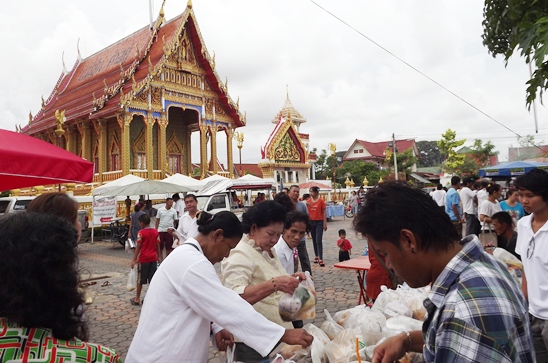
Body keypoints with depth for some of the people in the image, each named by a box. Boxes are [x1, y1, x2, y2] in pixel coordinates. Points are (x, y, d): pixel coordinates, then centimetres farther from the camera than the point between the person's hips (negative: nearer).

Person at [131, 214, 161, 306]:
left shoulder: (141, 232, -10)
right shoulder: (155, 232, 3)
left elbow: (138, 247, -11)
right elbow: (158, 245, 6)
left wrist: (134, 260, -8)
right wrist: (158, 257, 16)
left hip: (143, 259, -4)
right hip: (153, 258, 4)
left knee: (140, 279, 9)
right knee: (152, 279, 8)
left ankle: (137, 299, 18)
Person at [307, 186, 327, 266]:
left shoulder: (321, 201, -7)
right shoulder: (308, 201, 4)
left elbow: (324, 213, -5)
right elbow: (307, 212, 9)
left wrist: (325, 223, -8)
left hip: (319, 222, -4)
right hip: (311, 222, 4)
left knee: (319, 241, -9)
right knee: (314, 240, 12)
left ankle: (321, 259, -9)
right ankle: (316, 256, 24)